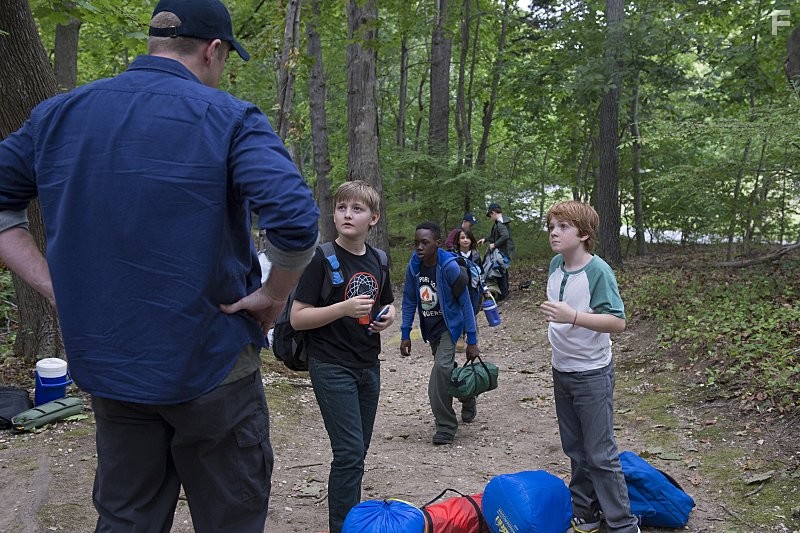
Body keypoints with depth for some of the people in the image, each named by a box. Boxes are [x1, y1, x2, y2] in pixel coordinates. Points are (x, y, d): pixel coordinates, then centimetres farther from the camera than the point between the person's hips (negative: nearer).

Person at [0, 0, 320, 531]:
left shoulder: (58, 114, 4)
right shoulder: (231, 119, -12)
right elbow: (296, 218, -27)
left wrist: (55, 285, 3)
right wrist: (274, 294, -10)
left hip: (107, 365, 5)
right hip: (211, 366, -4)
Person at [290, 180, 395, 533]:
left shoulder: (377, 260, 6)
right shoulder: (322, 258, -11)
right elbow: (297, 318, -13)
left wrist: (388, 317, -2)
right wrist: (344, 308, -25)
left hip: (368, 365, 6)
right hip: (332, 367, -6)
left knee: (357, 451, 14)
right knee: (350, 452, -10)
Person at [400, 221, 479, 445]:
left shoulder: (449, 267, -23)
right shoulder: (414, 265, -9)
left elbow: (465, 302, -17)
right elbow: (409, 300, 2)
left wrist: (472, 340, -15)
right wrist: (405, 334, 0)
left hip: (449, 325, -6)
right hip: (429, 328, 6)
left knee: (441, 369, -19)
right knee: (446, 371, 16)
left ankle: (446, 426, -6)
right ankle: (467, 398, 43)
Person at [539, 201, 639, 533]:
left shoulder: (598, 271, -19)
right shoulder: (556, 265, 1)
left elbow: (618, 322, -26)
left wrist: (572, 316, -35)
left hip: (592, 374, -7)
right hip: (561, 370, 7)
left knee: (600, 455, -2)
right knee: (575, 450, 16)